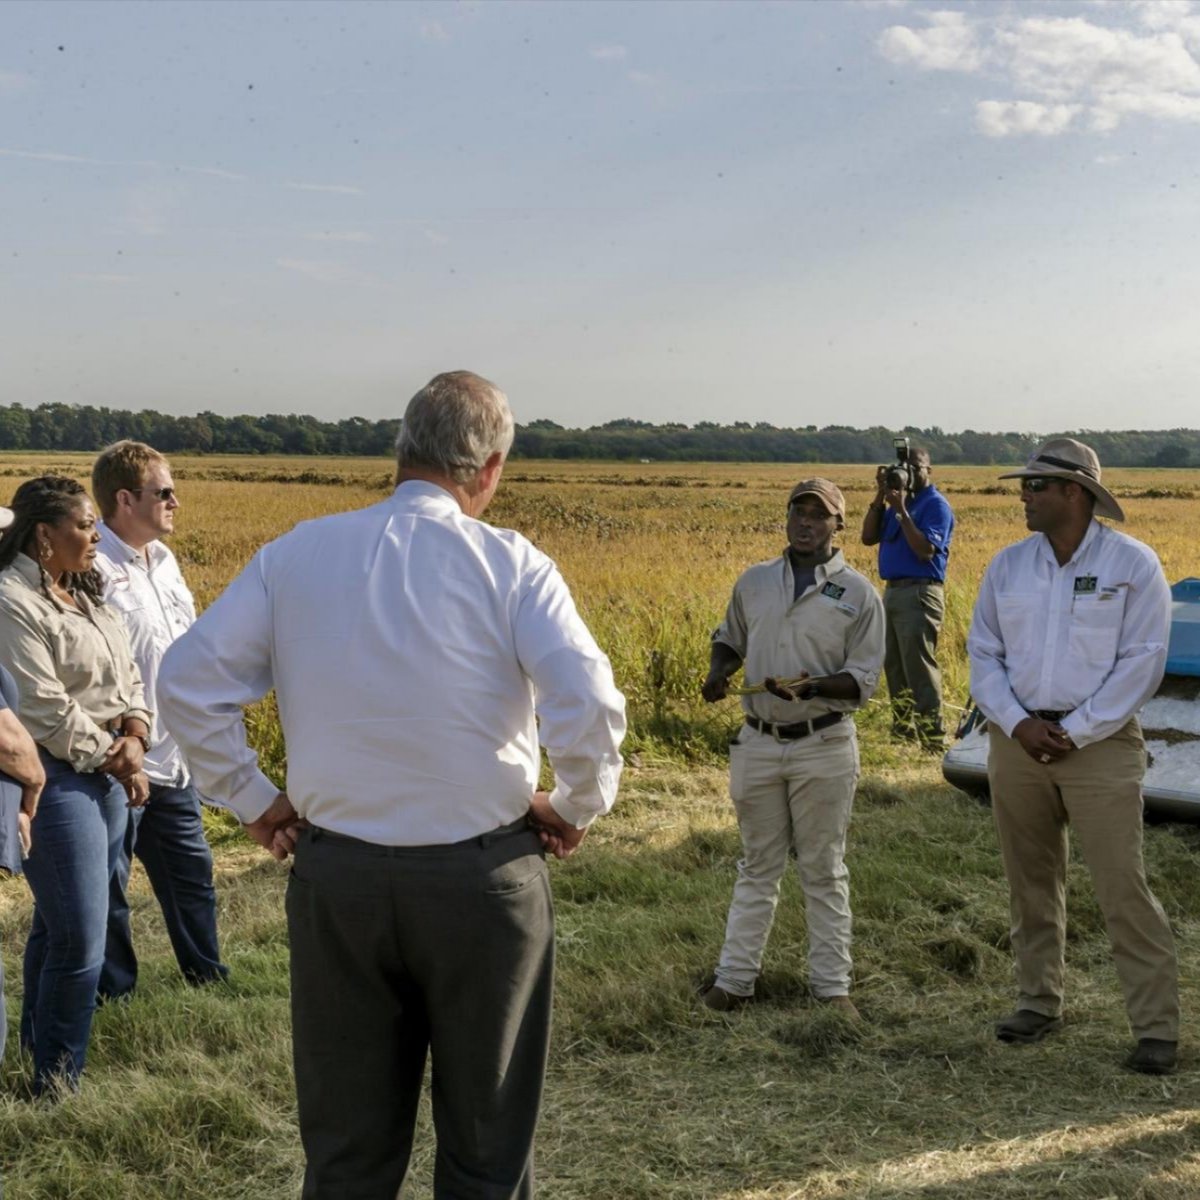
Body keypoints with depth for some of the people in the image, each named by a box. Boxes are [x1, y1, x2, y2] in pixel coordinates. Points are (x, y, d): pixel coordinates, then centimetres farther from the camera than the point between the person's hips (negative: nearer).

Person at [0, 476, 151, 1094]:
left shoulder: (84, 594, 14)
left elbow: (126, 674, 14)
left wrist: (135, 736, -4)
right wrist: (113, 761, -10)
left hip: (108, 774, 9)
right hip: (56, 780, -9)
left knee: (57, 925, 18)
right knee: (78, 942, -6)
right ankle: (56, 1084, 8)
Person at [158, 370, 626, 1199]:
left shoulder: (298, 554, -1)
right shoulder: (511, 564, -10)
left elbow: (188, 680, -1)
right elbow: (591, 709, -20)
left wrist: (252, 801, 7)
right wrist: (579, 810, -2)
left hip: (335, 873, 3)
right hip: (481, 877, -2)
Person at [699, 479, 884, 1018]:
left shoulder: (858, 593, -4)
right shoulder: (753, 582, 5)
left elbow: (863, 681, -6)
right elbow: (729, 638, 21)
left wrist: (813, 686, -25)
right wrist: (718, 669, -1)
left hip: (824, 747, -3)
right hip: (758, 743, 3)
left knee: (824, 871, 8)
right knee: (757, 867, 12)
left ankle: (832, 984, 17)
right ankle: (734, 978, 18)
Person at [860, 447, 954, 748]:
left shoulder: (936, 505, -8)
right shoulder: (899, 501, 16)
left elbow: (925, 550, -20)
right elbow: (868, 537, 9)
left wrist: (901, 510, -21)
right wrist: (880, 497, 0)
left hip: (919, 594, -9)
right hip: (892, 590, 9)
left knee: (919, 668, -11)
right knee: (894, 666, 15)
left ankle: (933, 737, -9)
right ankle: (903, 728, 26)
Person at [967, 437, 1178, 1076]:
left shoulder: (1132, 564, -6)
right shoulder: (1008, 565, 7)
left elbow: (1141, 662, -9)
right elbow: (983, 653, 8)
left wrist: (1075, 733, -13)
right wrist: (1018, 723, -7)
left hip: (1100, 743, -4)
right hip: (1018, 740, 5)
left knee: (1122, 887, -7)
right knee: (1031, 882, 12)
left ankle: (1156, 1026, 0)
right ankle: (1038, 1001, 26)